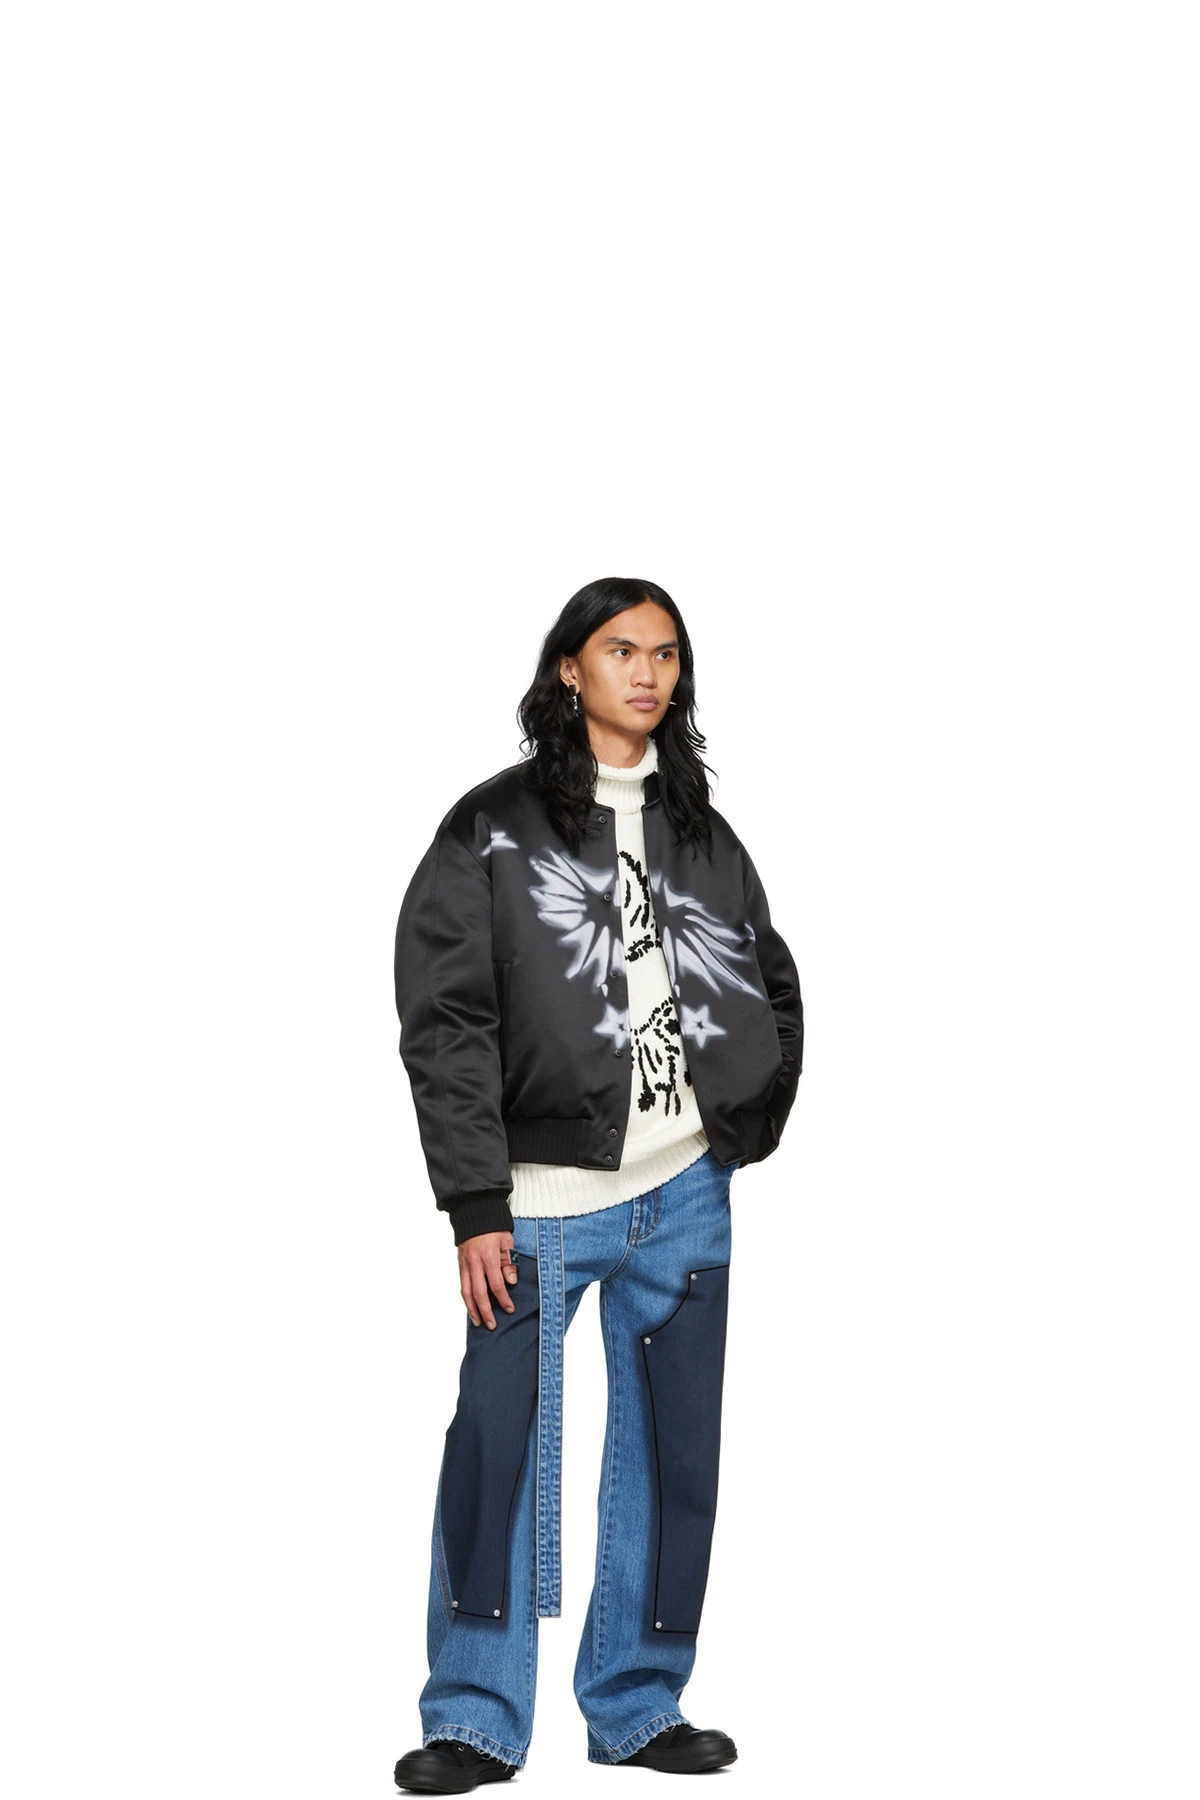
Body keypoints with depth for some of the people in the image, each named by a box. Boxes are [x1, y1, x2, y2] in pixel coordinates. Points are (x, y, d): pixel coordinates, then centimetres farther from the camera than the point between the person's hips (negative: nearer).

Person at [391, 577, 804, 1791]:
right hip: (542, 1202, -4)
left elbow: (775, 990, 20)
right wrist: (476, 1206, -13)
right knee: (499, 1448, -7)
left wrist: (755, 1127, 6)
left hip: (686, 1200, 4)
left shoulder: (704, 836, 11)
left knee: (672, 1452, 8)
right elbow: (445, 1025, -7)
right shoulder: (493, 830, -2)